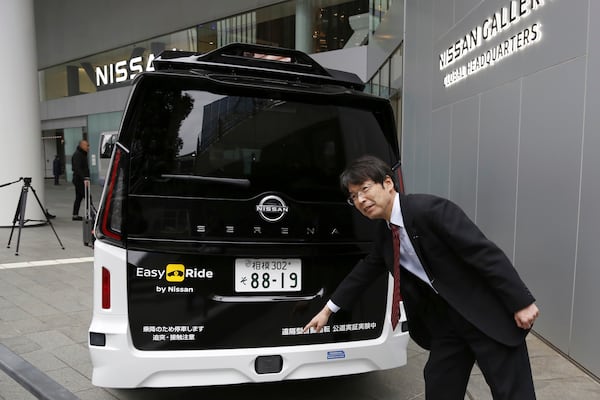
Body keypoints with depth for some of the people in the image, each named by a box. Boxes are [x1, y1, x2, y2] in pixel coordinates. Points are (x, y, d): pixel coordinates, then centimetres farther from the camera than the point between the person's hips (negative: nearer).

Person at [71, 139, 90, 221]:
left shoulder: (82, 154, 18)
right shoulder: (77, 155, -14)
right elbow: (77, 169, -24)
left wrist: (86, 177, 18)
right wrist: (84, 178, -30)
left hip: (80, 180, 10)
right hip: (79, 180, -10)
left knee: (79, 197, 12)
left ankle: (75, 215, 17)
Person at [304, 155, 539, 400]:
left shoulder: (430, 209, -22)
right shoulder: (384, 233, 3)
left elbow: (486, 253, -22)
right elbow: (366, 269, 16)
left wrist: (521, 303, -20)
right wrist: (329, 309, 21)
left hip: (488, 314, -7)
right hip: (444, 320, 7)